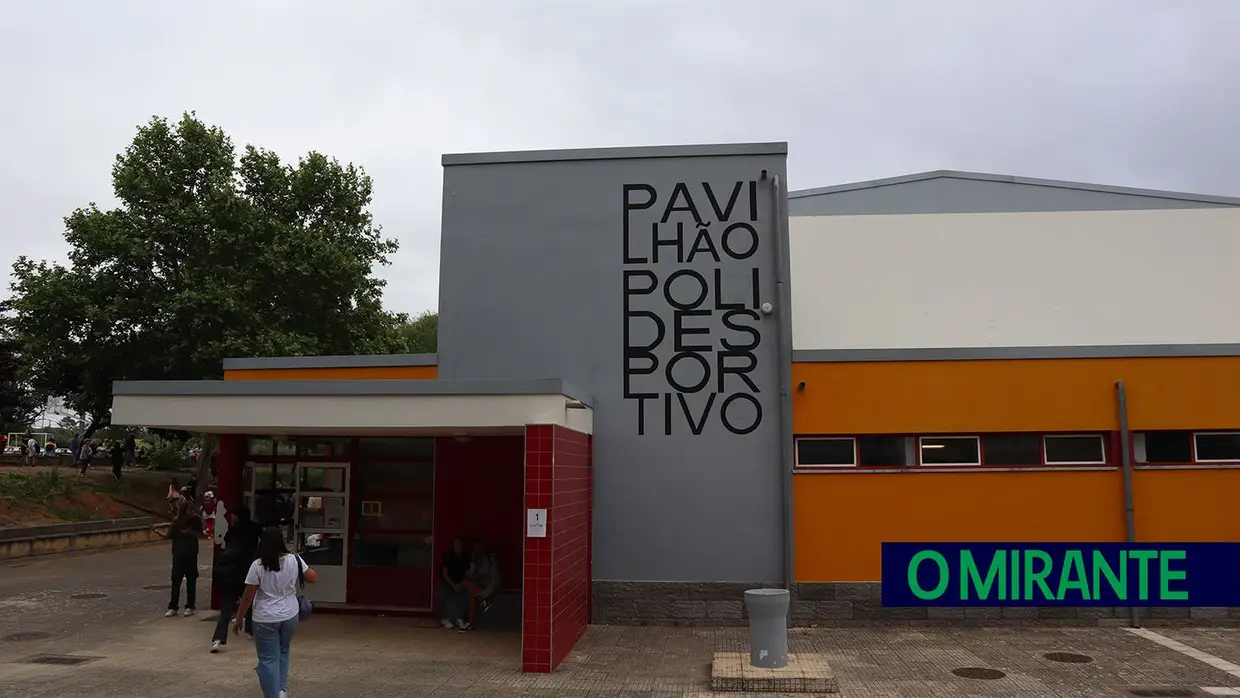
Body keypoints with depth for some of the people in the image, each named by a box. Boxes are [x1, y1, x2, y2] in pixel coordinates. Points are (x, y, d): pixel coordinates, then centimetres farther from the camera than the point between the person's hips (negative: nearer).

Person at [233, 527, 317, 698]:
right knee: (283, 652, 25)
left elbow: (248, 597, -10)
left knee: (268, 659, 6)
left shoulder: (257, 565, -13)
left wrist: (239, 619, 1)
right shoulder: (294, 560, -6)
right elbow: (313, 578, 6)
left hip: (265, 619, -3)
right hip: (290, 615, 3)